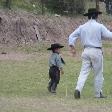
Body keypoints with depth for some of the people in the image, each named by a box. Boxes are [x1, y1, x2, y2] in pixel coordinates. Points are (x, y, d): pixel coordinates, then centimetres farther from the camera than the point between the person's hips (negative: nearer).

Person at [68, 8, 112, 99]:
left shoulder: (82, 27, 9)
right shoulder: (99, 26, -5)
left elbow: (72, 36, 9)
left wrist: (72, 47, 10)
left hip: (86, 51, 4)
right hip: (96, 51, -4)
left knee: (84, 72, 2)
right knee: (98, 73, 7)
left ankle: (78, 89, -18)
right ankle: (98, 94, 12)